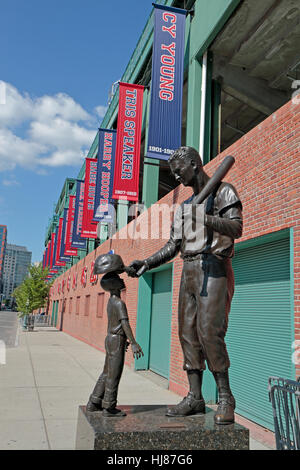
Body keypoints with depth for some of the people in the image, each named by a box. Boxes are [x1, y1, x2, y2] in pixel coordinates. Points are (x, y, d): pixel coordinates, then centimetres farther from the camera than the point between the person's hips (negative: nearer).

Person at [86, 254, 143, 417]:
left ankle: (94, 403, 22)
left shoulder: (111, 301, 12)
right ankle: (109, 407, 5)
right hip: (117, 340, -9)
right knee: (114, 374, -2)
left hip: (110, 338, 9)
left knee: (107, 372, 16)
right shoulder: (119, 303, -17)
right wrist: (133, 343, -23)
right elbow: (125, 323, -23)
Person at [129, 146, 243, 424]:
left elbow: (236, 228, -14)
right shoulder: (184, 207, 23)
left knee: (209, 331, -16)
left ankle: (225, 398, -5)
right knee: (188, 333, 3)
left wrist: (206, 219, -31)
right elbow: (172, 246, 19)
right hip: (189, 272, 7)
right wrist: (146, 263, 6)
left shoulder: (223, 191, 2)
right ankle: (195, 398, 9)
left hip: (213, 268, -7)